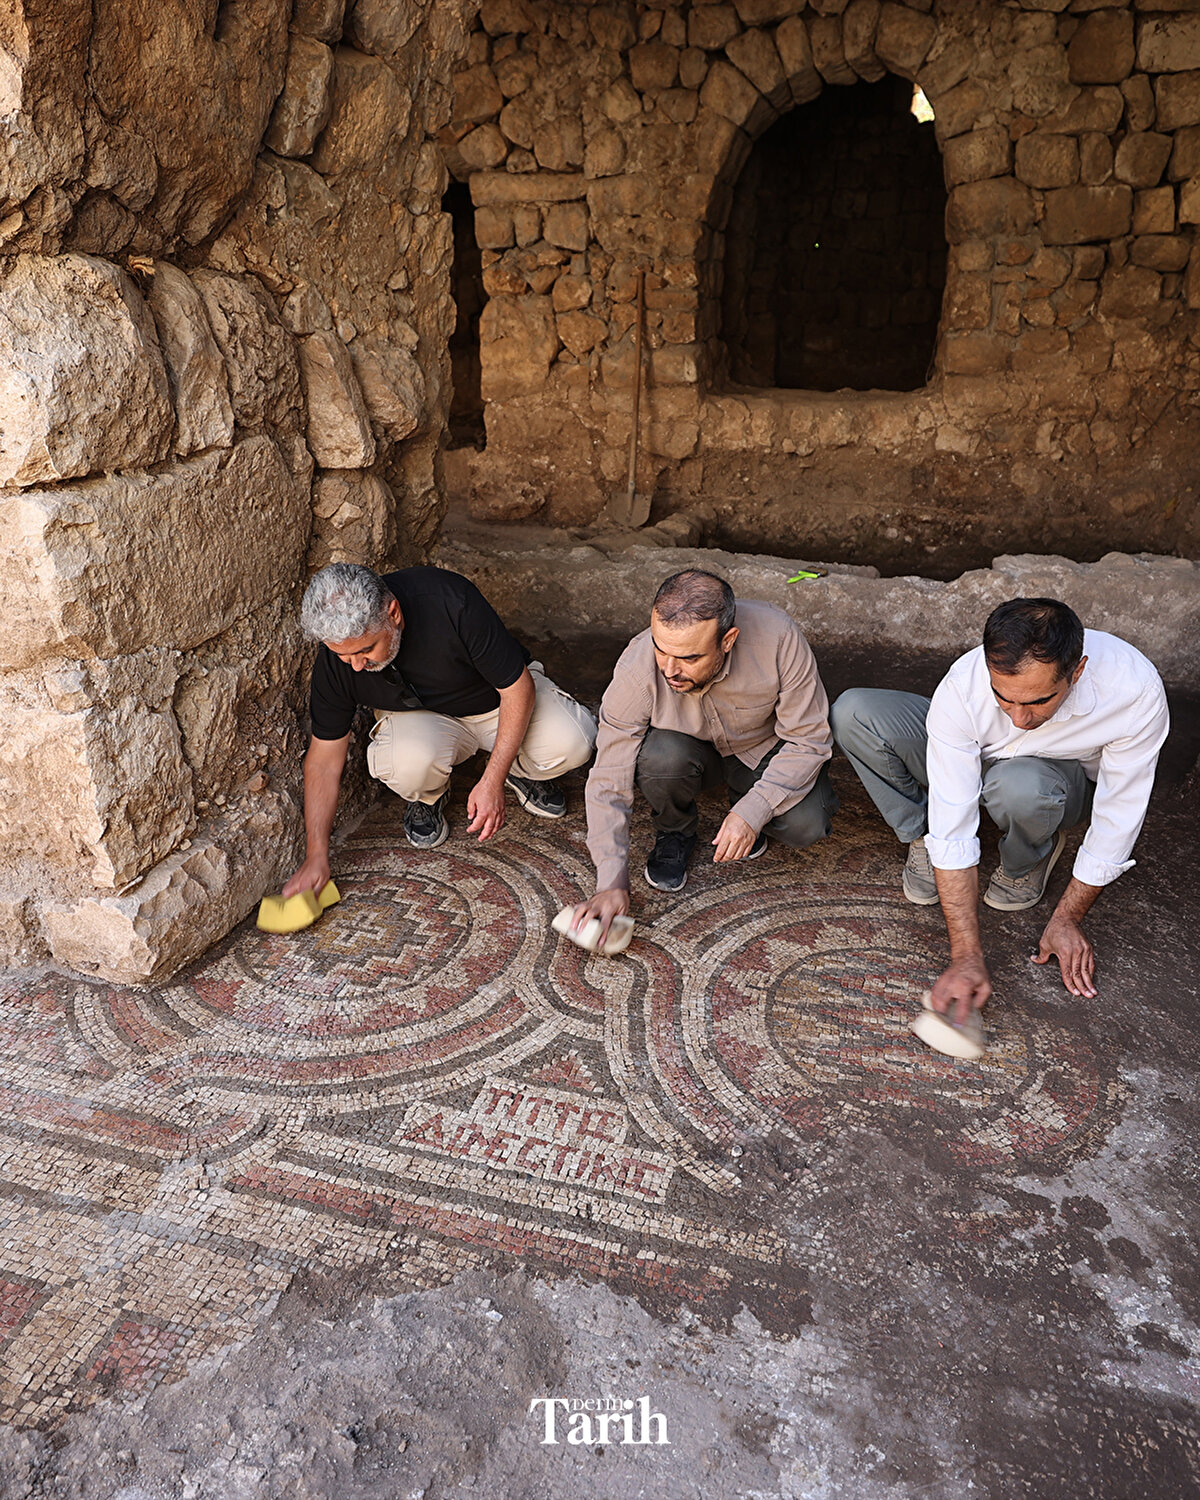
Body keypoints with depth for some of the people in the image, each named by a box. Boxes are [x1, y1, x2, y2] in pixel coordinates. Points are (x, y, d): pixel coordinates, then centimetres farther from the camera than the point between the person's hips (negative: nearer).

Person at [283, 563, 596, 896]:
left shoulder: (452, 602, -35)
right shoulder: (334, 660, -22)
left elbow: (519, 686, -25)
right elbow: (325, 756, -11)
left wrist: (492, 783, -28)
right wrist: (316, 856, -15)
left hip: (498, 699, -1)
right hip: (420, 718, 1)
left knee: (573, 740, -29)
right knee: (410, 761, -35)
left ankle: (521, 771, 6)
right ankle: (426, 799, 2)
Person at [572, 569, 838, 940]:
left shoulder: (778, 638, -33)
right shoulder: (637, 670, -32)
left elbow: (807, 740, -21)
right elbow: (609, 784, -24)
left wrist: (752, 812, -32)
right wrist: (612, 885, -29)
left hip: (765, 748, 0)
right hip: (692, 752, 0)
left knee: (805, 826, -26)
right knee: (659, 755, -34)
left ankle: (744, 801, 8)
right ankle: (676, 831, -1)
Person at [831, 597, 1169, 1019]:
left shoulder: (1136, 691, -35)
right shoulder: (960, 688, -34)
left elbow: (1118, 818, -21)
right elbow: (953, 832, -32)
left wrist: (1067, 918, -14)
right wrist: (967, 958, -34)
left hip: (1070, 782, -1)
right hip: (972, 760, 1)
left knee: (1019, 785, -41)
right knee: (852, 711, -25)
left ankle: (1026, 863, -4)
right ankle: (922, 840, -4)